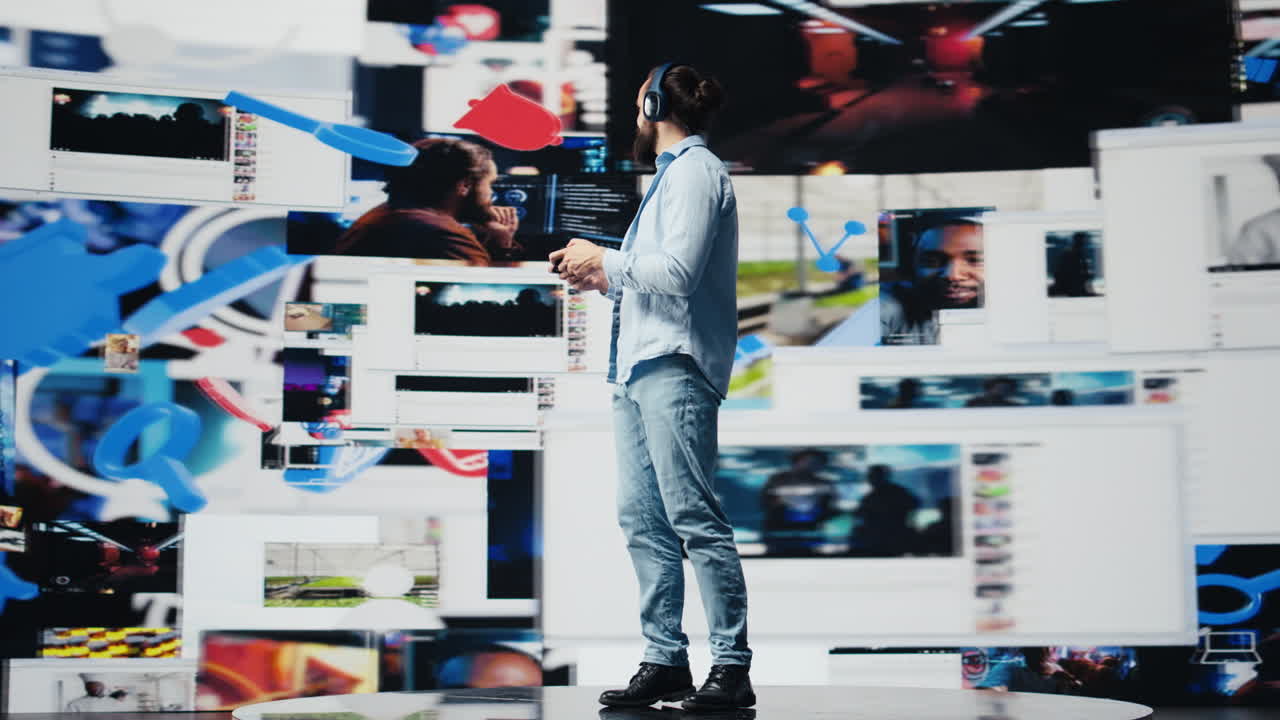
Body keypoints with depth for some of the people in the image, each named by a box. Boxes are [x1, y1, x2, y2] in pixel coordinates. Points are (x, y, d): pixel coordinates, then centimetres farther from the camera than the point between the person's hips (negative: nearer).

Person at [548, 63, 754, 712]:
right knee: (642, 520, 6)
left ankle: (732, 666, -8)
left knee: (695, 518, -11)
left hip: (674, 369, -10)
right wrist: (601, 281, 17)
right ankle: (665, 662, 10)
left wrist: (605, 260, -5)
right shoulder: (671, 173, 25)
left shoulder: (696, 171, -4)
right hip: (638, 366, 10)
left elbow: (676, 273, -16)